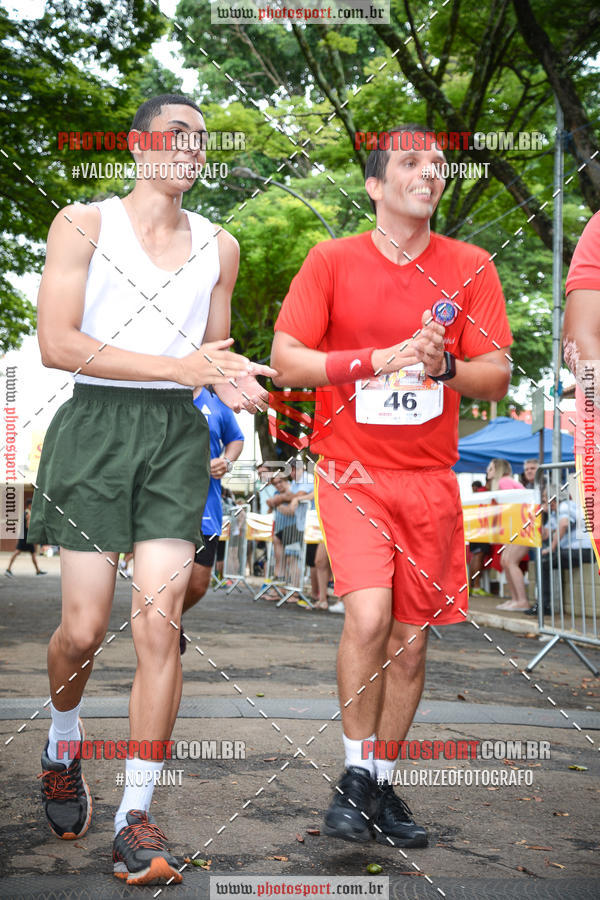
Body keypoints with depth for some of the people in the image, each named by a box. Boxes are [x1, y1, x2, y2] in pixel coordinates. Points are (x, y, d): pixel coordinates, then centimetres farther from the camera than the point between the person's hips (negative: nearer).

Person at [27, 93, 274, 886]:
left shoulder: (218, 246, 16)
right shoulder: (82, 225, 3)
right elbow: (56, 343, -8)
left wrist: (235, 383, -1)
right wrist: (176, 366, -13)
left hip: (177, 434, 3)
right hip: (96, 426, -2)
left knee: (159, 623, -8)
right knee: (85, 628, -2)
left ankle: (136, 818, 1)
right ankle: (62, 750, 32)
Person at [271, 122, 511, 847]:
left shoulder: (470, 268, 6)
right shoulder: (332, 261, 0)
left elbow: (497, 379, 5)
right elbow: (286, 361, -4)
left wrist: (442, 365, -16)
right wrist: (380, 359, -15)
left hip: (430, 478, 3)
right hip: (352, 470, -2)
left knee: (411, 638, 5)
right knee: (368, 614, -20)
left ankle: (382, 785, 21)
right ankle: (355, 775, -1)